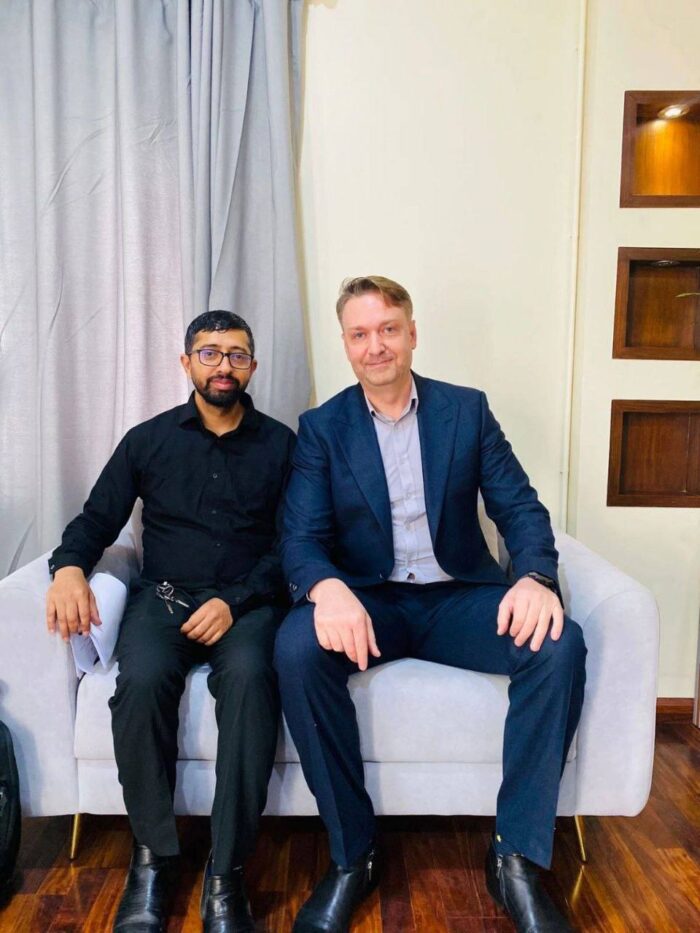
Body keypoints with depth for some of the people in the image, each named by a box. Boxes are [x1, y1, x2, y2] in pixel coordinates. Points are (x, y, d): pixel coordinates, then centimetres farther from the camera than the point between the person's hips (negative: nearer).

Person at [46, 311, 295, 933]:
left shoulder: (279, 444, 7)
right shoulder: (149, 439, 12)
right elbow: (97, 520, 11)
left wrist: (235, 601, -14)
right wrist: (69, 566, -11)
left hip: (246, 602, -1)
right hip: (163, 596, 1)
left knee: (249, 676, -33)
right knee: (142, 679, -30)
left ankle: (225, 873, -20)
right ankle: (152, 856, -9)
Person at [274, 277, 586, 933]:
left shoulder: (467, 410, 7)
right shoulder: (321, 428, 4)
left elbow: (520, 506, 1)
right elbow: (300, 536, -6)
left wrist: (536, 576, -21)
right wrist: (327, 588, -30)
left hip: (459, 597, 1)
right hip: (366, 601, 0)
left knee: (558, 644, -26)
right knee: (297, 647, -30)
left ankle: (517, 856, -9)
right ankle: (352, 855, -11)